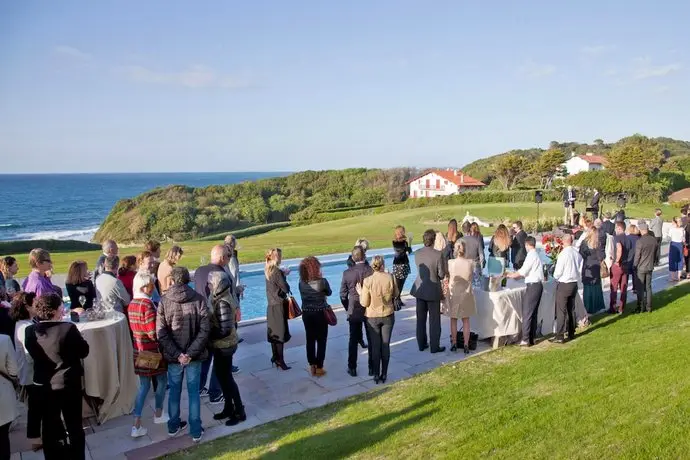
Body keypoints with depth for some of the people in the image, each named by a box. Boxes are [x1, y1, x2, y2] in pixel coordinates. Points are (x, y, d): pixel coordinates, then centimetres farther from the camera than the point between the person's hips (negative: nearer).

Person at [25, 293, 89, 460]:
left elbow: (33, 353, 7)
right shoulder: (68, 329, -22)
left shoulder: (31, 331, -11)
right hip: (69, 384, -3)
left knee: (49, 425, 18)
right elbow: (84, 351, -10)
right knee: (74, 425, 12)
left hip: (44, 385, 4)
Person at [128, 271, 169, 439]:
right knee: (162, 381, 16)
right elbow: (154, 333, -22)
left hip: (138, 351, 7)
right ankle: (158, 415, 30)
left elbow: (134, 328, 13)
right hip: (152, 351, -7)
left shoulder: (131, 304, 3)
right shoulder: (147, 304, -22)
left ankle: (137, 425, 12)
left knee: (144, 385, 14)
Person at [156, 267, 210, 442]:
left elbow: (160, 333, -8)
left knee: (174, 391, 18)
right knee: (193, 392, 10)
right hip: (194, 355, -1)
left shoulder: (164, 301, -5)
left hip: (172, 356, 1)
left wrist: (176, 354, -9)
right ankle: (196, 431, 18)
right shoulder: (198, 299, -9)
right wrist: (191, 353, -12)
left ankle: (173, 426, 34)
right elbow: (204, 330, -14)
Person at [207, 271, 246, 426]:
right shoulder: (221, 298, 3)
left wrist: (208, 334, -16)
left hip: (224, 346, -9)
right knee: (222, 376, 18)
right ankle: (228, 408, 32)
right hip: (222, 345, 9)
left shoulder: (222, 303, -25)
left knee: (227, 378, 4)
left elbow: (225, 330, -27)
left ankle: (239, 412, 17)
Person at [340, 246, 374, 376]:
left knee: (353, 340, 13)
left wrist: (348, 309, 12)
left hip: (354, 311, 1)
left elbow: (343, 295, -3)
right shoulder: (372, 271, -15)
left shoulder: (347, 273, -10)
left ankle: (352, 368, 19)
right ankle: (372, 368, 20)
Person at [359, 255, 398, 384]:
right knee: (385, 345, 12)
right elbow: (395, 294, 4)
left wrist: (360, 292, 3)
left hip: (372, 317, -1)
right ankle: (384, 374, 19)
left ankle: (376, 375, 17)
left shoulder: (367, 281, -18)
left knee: (375, 346, 10)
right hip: (388, 315, 1)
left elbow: (364, 303, -12)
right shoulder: (390, 278, -13)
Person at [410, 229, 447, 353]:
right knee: (434, 320, 8)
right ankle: (435, 346, 15)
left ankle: (421, 344, 24)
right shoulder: (438, 255, -18)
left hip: (420, 289, 4)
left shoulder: (417, 253, -4)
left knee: (421, 318, 15)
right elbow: (441, 274, -13)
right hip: (433, 290, -4)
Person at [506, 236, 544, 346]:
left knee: (527, 312, -7)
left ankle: (525, 340, -6)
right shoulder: (536, 255, 15)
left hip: (533, 286, -10)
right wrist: (516, 274, 22)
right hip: (538, 285, 10)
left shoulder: (531, 255, -13)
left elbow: (523, 272, -15)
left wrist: (511, 275, -1)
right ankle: (531, 338, 17)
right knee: (533, 313, 12)